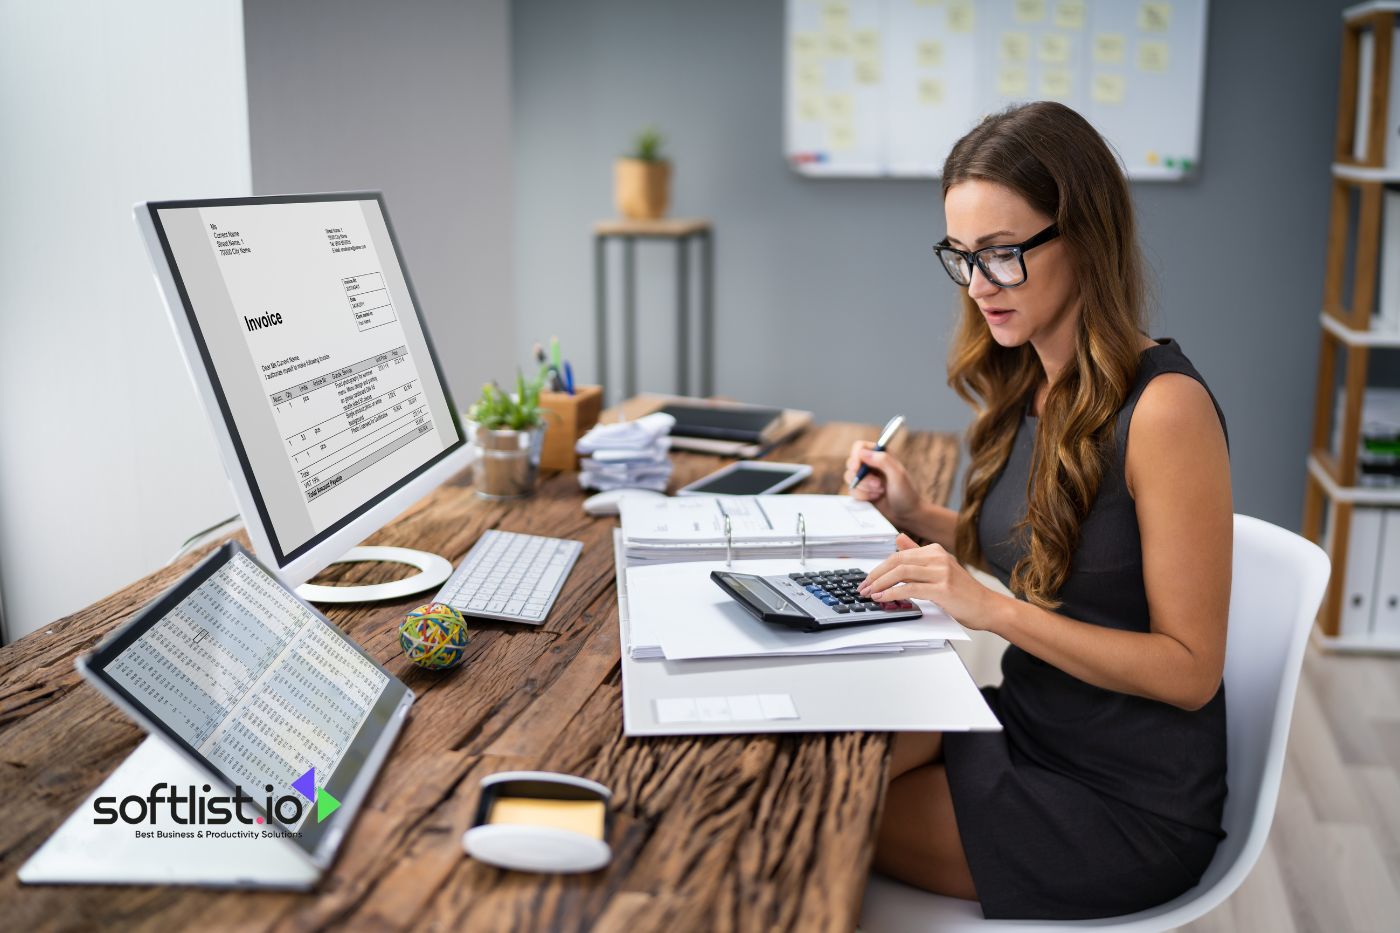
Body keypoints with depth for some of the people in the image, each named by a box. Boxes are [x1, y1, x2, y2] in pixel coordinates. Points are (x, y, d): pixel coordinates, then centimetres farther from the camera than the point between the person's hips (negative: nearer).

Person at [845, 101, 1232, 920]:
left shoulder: (1163, 408, -22)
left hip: (1128, 801, -6)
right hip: (1030, 724, 6)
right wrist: (919, 518, -1)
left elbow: (1190, 669, -20)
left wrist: (994, 609, -27)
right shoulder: (1029, 386, 1)